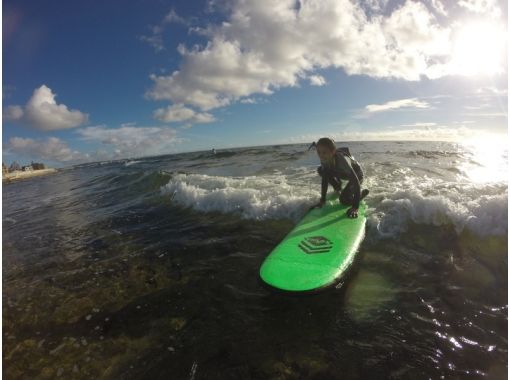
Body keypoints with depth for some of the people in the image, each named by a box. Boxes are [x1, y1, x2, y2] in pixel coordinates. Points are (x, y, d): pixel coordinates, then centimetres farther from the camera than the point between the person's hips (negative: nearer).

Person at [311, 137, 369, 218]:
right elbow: (325, 179, -14)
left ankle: (363, 192, 8)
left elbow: (356, 182, -43)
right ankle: (338, 189, 11)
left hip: (356, 174, -6)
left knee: (344, 200, -22)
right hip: (342, 174, 6)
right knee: (321, 170, -11)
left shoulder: (342, 160, -42)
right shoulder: (325, 161, -25)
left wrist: (355, 207, -47)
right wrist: (322, 201, -16)